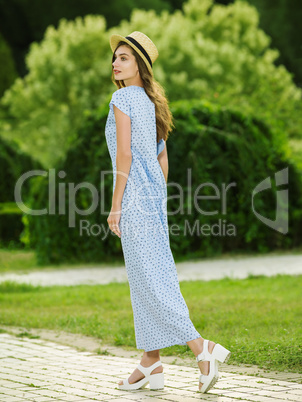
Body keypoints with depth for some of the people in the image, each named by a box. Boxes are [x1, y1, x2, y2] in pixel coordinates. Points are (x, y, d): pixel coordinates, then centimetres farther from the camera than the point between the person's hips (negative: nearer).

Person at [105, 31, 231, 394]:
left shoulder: (123, 98, -11)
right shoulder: (152, 102, 15)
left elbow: (124, 154, -17)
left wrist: (115, 206, -15)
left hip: (134, 197, -9)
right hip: (154, 194, 9)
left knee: (147, 281, -8)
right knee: (147, 279, 10)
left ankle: (202, 348, -15)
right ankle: (151, 364, 12)